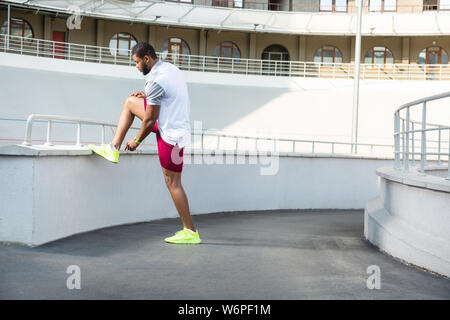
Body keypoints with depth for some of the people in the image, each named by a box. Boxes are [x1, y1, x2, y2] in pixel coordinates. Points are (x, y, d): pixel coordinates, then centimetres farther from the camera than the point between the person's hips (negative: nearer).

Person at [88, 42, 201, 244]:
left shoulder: (156, 81, -23)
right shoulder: (170, 68, 7)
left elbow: (150, 121, -18)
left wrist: (137, 141, -2)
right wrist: (148, 97, 15)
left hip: (170, 135, -10)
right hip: (178, 127, 10)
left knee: (173, 183, -1)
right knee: (130, 101, 15)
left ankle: (190, 232, 6)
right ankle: (114, 149, 17)